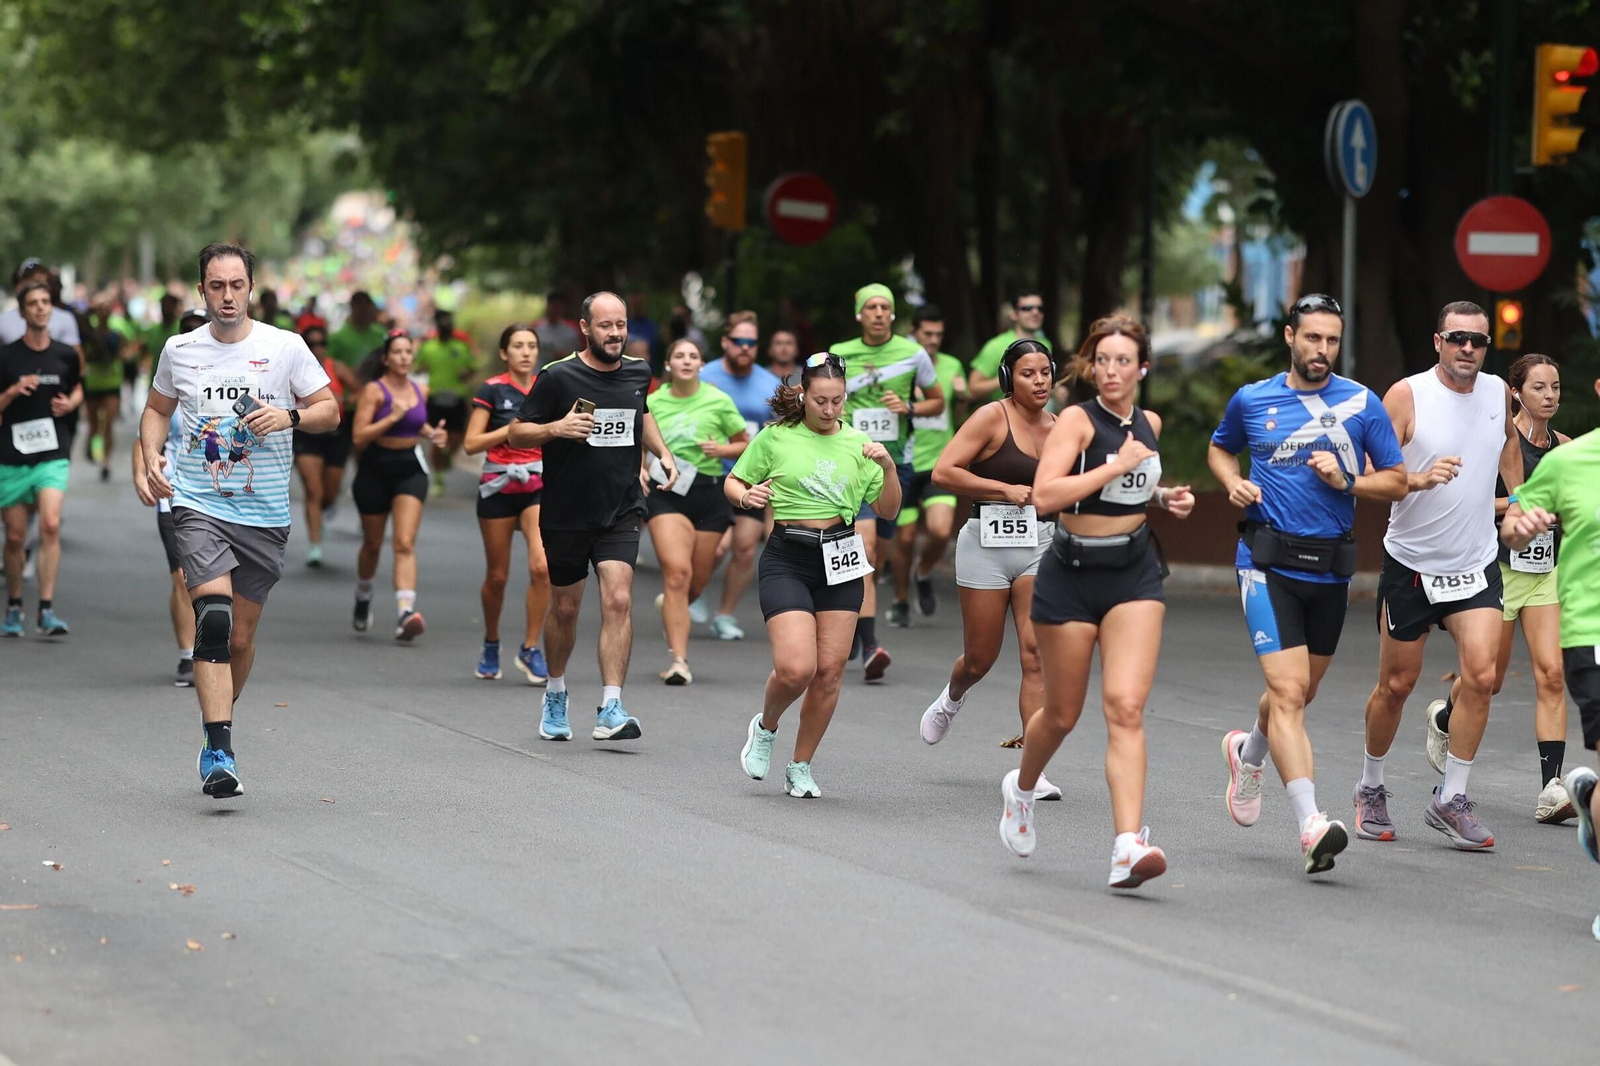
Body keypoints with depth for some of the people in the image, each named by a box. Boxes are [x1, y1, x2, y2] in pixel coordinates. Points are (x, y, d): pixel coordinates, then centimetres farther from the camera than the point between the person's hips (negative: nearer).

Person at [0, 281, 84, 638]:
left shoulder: (66, 355, 6)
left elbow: (77, 390, 24)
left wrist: (70, 403, 2)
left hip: (53, 455, 1)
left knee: (51, 525, -18)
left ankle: (46, 611, -17)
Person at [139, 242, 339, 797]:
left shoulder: (286, 347, 1)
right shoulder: (179, 350, 6)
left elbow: (330, 412, 5)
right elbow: (157, 409, 22)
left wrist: (290, 416, -15)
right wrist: (151, 458, 4)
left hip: (264, 514, 1)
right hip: (197, 505, -1)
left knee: (241, 637, 8)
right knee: (214, 618, -20)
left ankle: (215, 735, 31)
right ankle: (220, 753, -24)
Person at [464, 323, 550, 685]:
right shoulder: (492, 390, -4)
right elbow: (471, 444, -9)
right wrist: (513, 428, -17)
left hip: (538, 487, 2)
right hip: (499, 488, -2)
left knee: (542, 566, -17)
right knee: (497, 576, 6)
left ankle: (530, 648, -5)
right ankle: (491, 645, 30)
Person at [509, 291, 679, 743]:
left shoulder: (638, 373, 4)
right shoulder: (558, 376, -10)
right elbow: (515, 434, -6)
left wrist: (662, 452, 12)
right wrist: (556, 427, -23)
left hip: (621, 512, 2)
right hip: (565, 515, -2)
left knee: (618, 601, -15)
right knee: (564, 608, 10)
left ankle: (610, 710, -18)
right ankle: (555, 694, 36)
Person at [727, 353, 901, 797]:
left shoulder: (857, 443, 7)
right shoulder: (776, 437, 0)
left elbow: (887, 510, 11)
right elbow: (733, 482, 10)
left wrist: (888, 469, -7)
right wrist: (746, 496, -12)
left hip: (841, 560, 3)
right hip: (787, 560, -3)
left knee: (829, 671, 0)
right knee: (795, 668, -16)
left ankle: (801, 768, 17)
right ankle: (765, 727, 17)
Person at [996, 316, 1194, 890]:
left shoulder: (1149, 423, 8)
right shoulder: (1077, 420, -10)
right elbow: (1044, 495, -24)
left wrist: (1164, 496, 10)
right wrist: (1118, 465, -22)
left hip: (1134, 574, 3)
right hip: (1072, 574, -3)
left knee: (1126, 708, -14)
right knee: (1062, 713, 10)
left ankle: (1128, 847, -23)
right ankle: (1022, 787, 44)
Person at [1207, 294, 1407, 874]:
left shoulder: (1362, 403, 3)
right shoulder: (1251, 401, 4)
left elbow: (1397, 480, 7)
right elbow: (1220, 449, 23)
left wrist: (1347, 481, -11)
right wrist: (1233, 482, 2)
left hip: (1331, 566, 3)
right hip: (1269, 563, -3)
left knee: (1300, 693, 18)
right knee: (1288, 691, -17)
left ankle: (1249, 753, 51)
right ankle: (1310, 823, -24)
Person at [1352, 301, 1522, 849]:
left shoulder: (1499, 393, 2)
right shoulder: (1407, 395, -12)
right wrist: (1419, 480, -33)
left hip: (1476, 566, 3)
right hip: (1411, 563, -3)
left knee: (1480, 674, -14)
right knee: (1396, 684, 6)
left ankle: (1451, 799, -4)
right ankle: (1371, 788, 28)